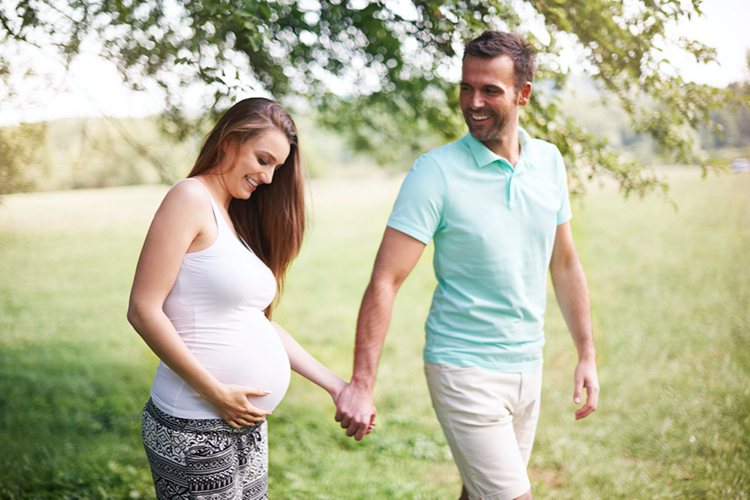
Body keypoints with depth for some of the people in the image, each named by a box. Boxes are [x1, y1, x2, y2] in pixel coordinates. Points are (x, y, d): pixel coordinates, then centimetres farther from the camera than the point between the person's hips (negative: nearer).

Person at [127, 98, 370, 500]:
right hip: (196, 432, -8)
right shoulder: (192, 198, -10)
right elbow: (143, 311, -16)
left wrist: (334, 385, 14)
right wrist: (216, 393, -17)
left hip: (247, 426, 8)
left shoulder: (239, 217, 15)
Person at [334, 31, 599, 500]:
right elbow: (385, 282, -17)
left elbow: (564, 262, 14)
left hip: (528, 368, 6)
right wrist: (362, 384, -22)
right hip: (464, 369, -5)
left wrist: (587, 354, 12)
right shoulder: (436, 172, -14)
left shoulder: (548, 161, 3)